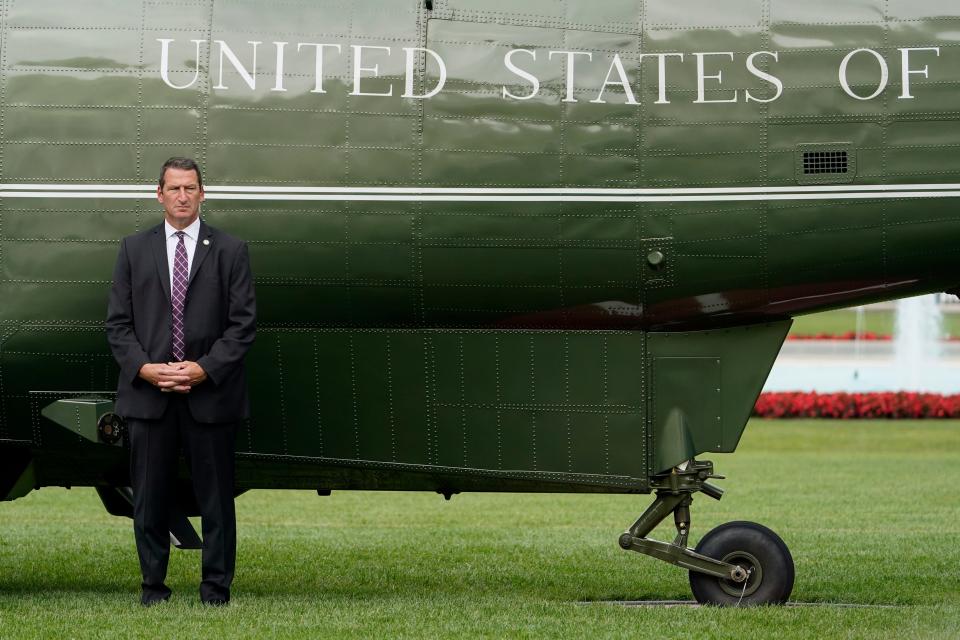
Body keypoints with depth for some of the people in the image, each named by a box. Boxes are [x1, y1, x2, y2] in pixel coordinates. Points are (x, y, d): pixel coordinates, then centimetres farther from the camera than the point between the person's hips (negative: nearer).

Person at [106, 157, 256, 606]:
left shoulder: (229, 250, 4)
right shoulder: (134, 249, 9)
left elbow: (243, 323, 0)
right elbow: (117, 322, 6)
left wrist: (204, 368, -12)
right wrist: (144, 368, -9)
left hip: (210, 393, -1)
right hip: (148, 393, 1)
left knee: (216, 497, 3)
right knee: (150, 497, 4)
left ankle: (216, 589, 10)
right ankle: (153, 585, 14)